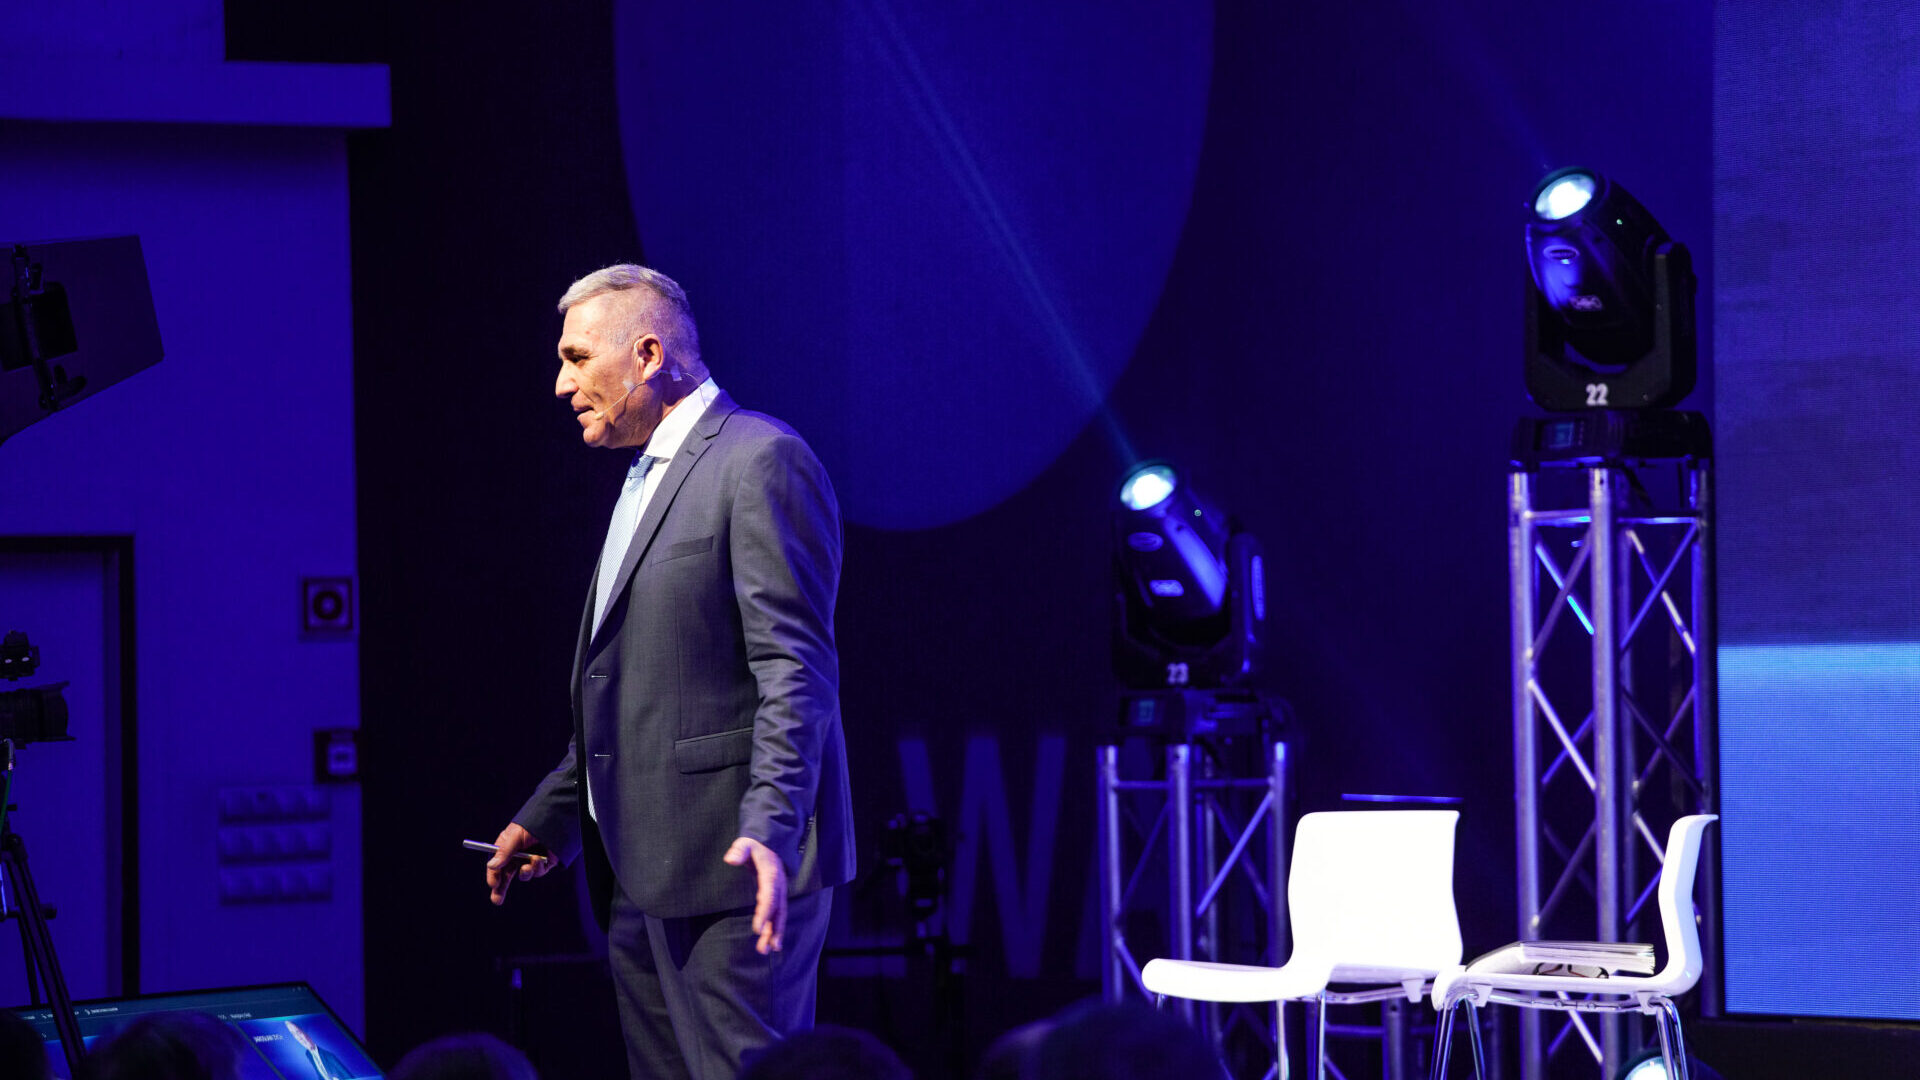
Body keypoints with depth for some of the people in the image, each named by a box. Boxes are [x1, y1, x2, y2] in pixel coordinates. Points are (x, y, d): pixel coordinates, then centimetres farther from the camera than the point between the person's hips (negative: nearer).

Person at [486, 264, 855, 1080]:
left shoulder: (760, 461, -10)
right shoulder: (646, 479, 21)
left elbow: (796, 671, -18)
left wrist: (769, 831, -28)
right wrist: (550, 817, 24)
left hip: (733, 864, -10)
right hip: (643, 874, 10)